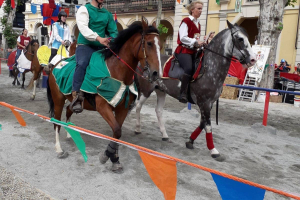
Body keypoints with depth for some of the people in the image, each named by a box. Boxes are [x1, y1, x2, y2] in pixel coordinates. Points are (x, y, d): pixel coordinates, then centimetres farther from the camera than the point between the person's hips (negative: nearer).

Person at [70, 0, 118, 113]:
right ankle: (76, 97, -34)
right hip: (85, 46, -5)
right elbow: (83, 27, -14)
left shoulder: (107, 14, 17)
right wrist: (98, 38, -30)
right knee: (82, 64, -33)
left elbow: (113, 31, 14)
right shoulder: (84, 9, 2)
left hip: (102, 48, 5)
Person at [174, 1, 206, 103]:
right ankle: (183, 94, -27)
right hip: (183, 50, -9)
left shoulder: (198, 24, 22)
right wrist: (195, 42, -17)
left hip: (193, 51, 9)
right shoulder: (186, 21, -3)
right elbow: (183, 38, -13)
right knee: (189, 69, -31)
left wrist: (201, 43, 8)